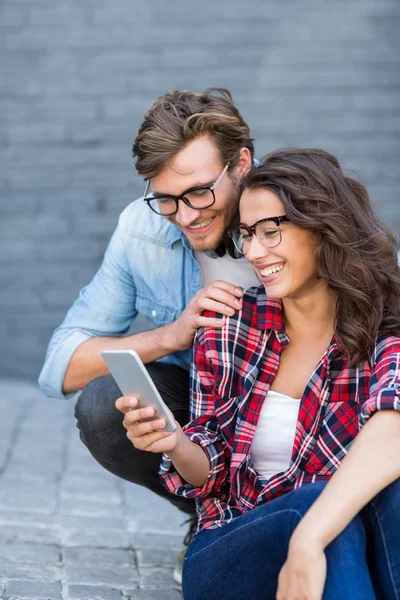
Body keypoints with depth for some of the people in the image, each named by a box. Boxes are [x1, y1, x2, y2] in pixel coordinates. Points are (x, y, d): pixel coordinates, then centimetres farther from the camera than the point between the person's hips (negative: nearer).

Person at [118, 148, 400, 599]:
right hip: (228, 559, 1)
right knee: (324, 502, -33)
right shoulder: (227, 328, 1)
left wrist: (309, 543, -45)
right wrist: (175, 444, -15)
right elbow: (212, 471, 8)